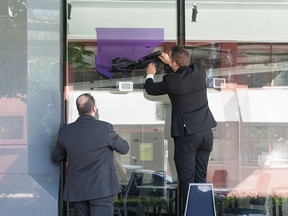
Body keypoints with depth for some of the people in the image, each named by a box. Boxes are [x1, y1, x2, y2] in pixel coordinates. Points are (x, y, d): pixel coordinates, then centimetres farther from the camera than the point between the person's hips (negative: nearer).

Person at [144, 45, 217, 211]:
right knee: (201, 178, 13)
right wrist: (170, 62, 38)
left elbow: (150, 89, 8)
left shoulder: (171, 80, -12)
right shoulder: (200, 71, 1)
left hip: (186, 136, -5)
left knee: (187, 181, 0)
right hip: (206, 133, 5)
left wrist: (150, 75, 28)